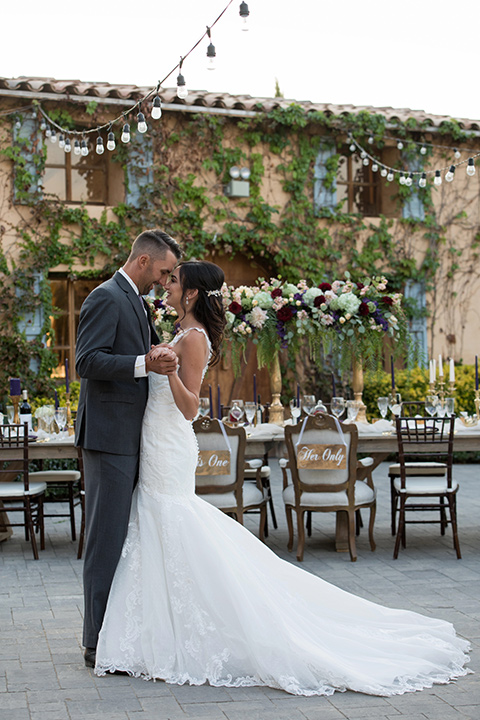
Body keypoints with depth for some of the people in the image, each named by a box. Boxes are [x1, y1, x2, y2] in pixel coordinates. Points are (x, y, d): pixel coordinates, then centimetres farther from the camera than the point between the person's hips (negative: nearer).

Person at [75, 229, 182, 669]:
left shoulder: (134, 302, 20)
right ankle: (99, 644, 2)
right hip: (110, 437, -10)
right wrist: (146, 363, -29)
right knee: (107, 537, -6)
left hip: (129, 438, 10)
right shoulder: (106, 298, -11)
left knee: (123, 537, 13)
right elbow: (87, 361, -21)